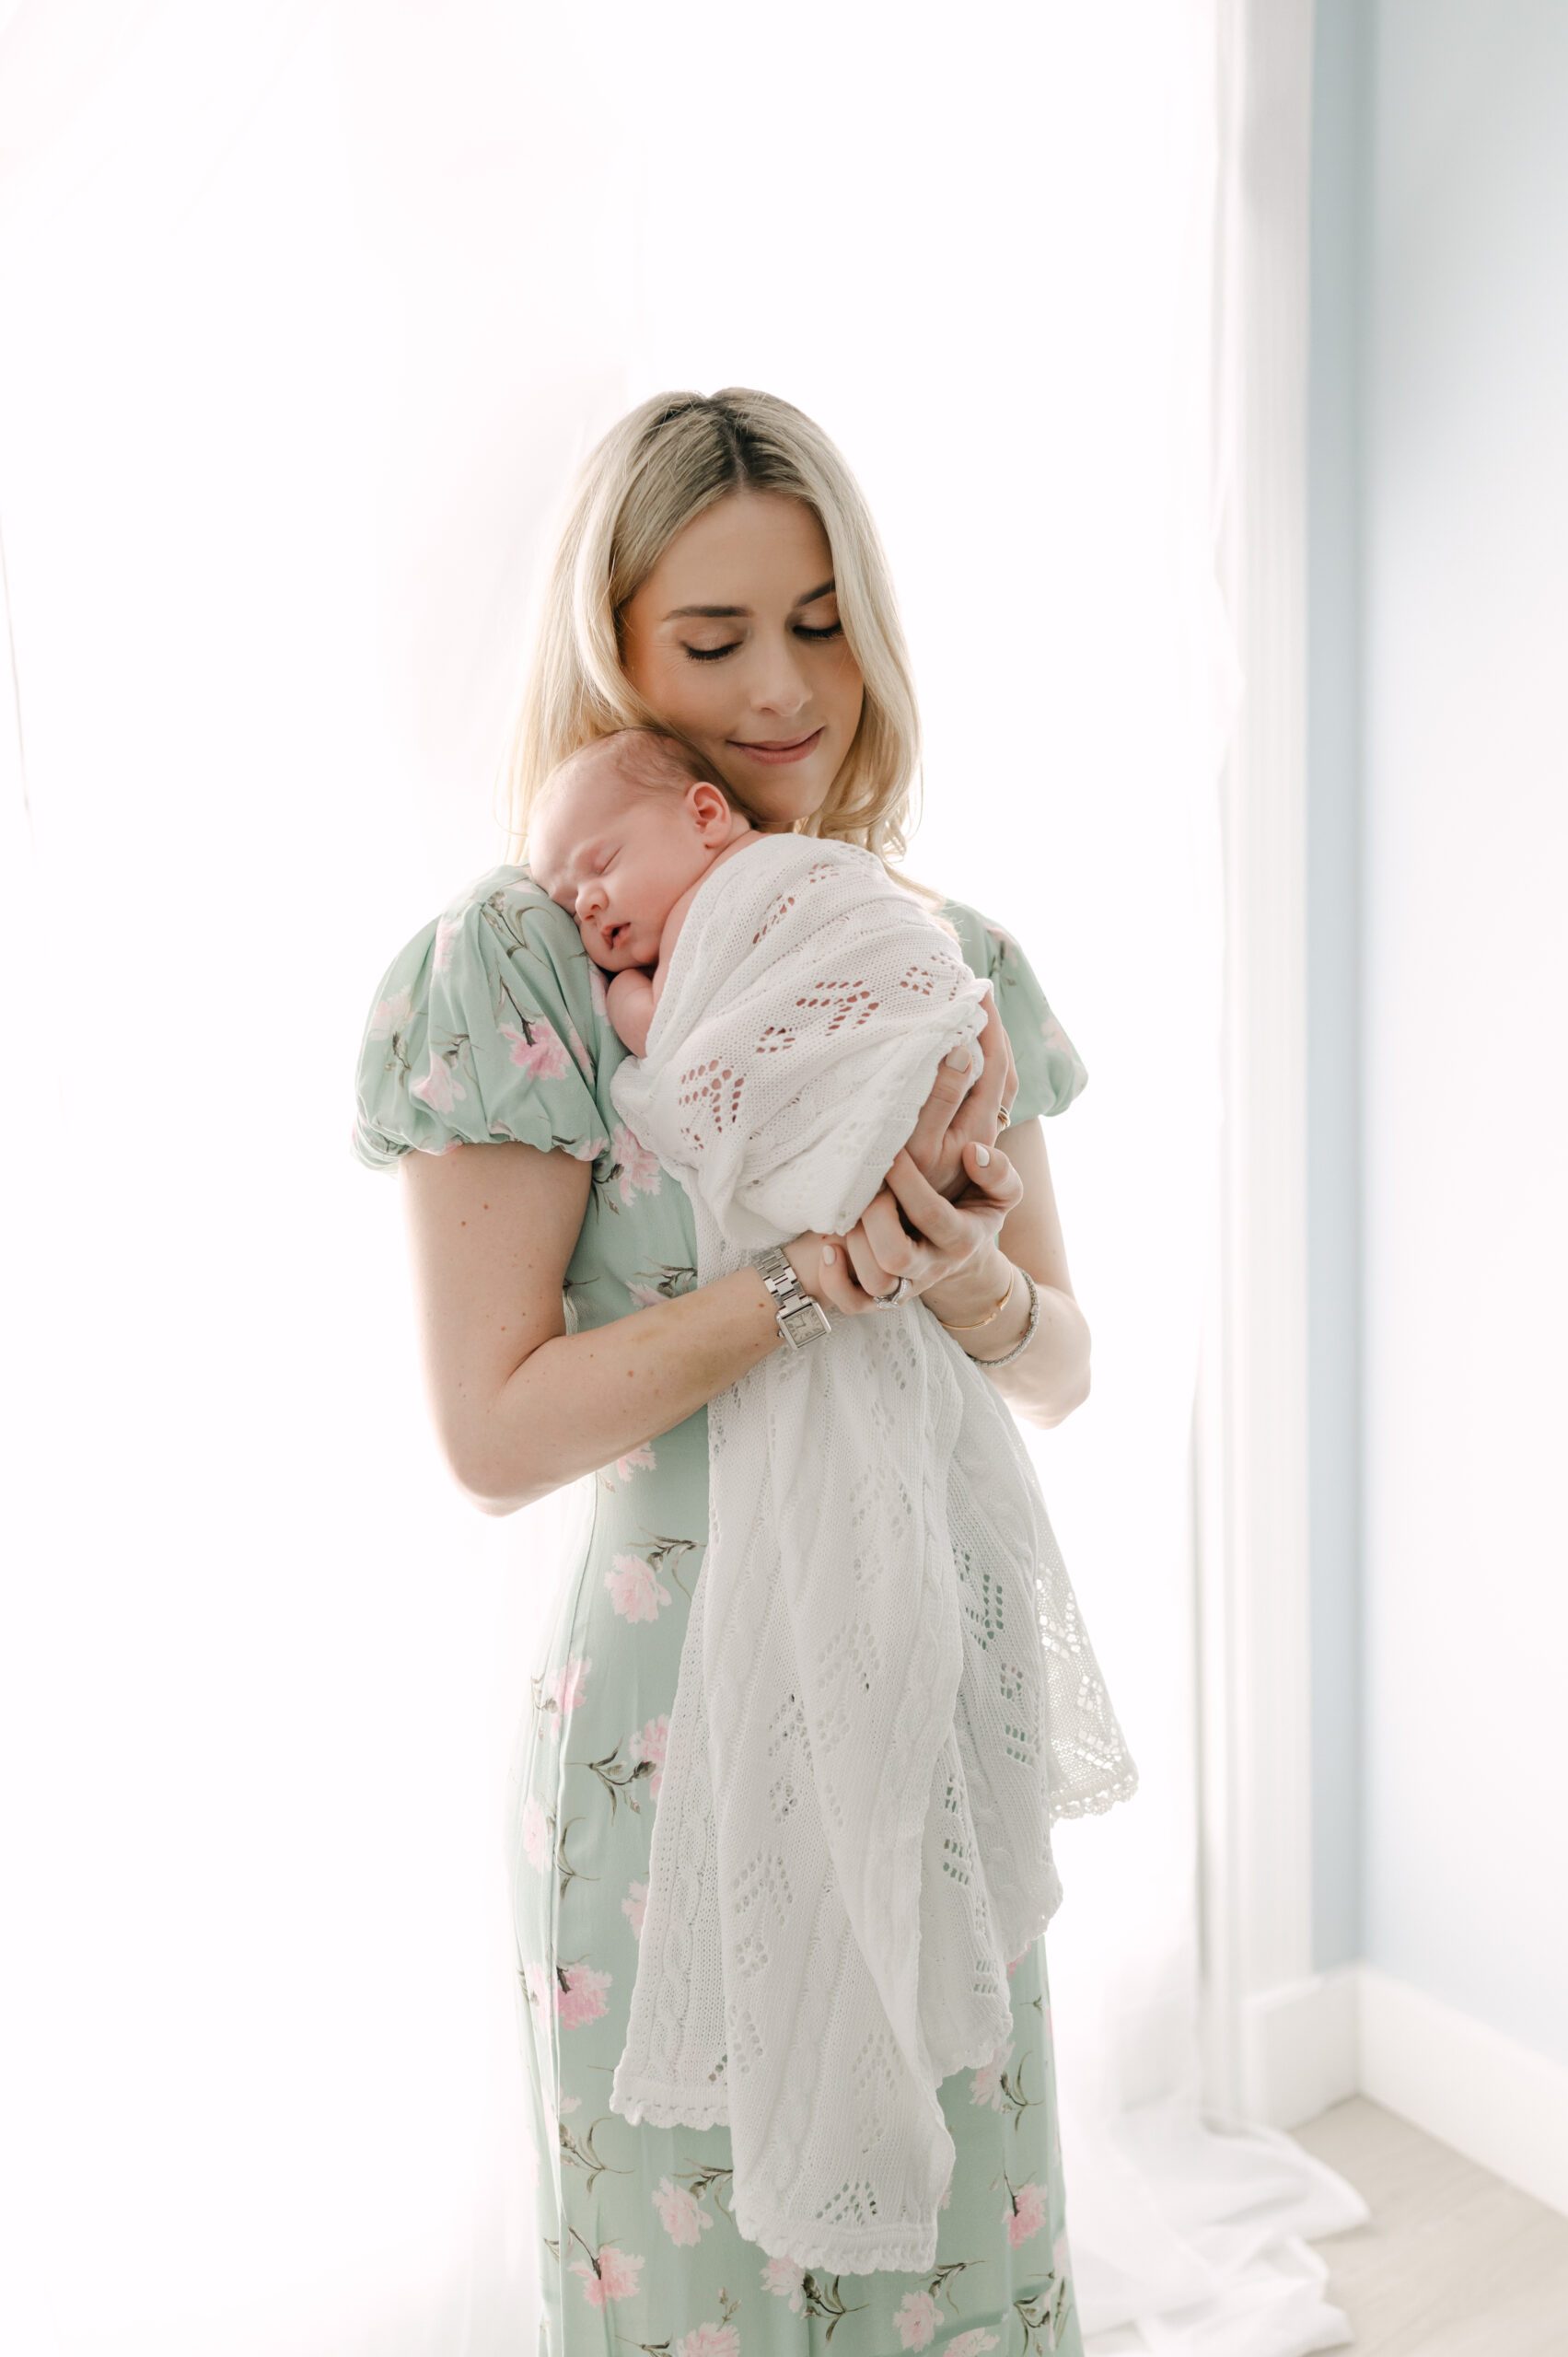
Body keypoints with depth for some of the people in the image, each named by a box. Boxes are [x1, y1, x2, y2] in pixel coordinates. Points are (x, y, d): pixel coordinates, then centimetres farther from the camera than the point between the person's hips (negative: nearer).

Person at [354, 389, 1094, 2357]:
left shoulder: (951, 964, 3)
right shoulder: (520, 970, -12)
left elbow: (1061, 1373, 5)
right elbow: (495, 1434, -16)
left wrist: (966, 1277, -17)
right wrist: (813, 1273, -24)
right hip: (680, 1721, -4)